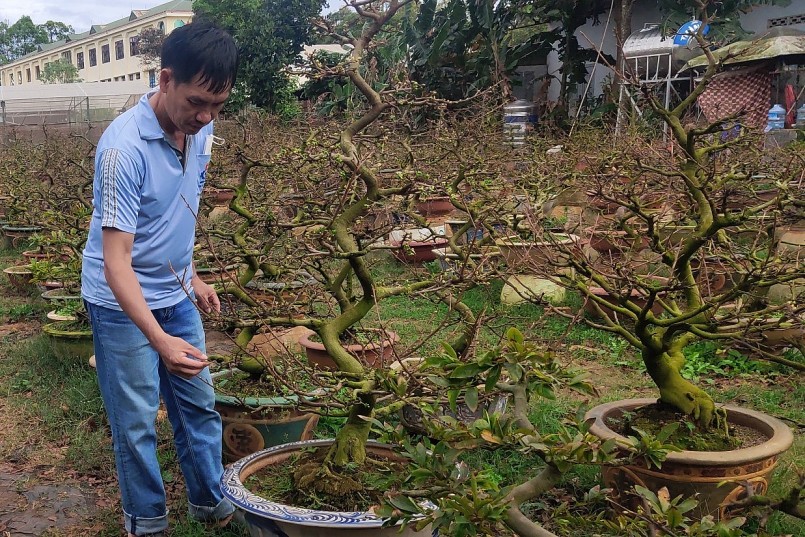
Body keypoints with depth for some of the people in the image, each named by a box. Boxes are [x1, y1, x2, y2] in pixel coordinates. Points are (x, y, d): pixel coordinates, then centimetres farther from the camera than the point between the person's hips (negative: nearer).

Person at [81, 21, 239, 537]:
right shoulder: (124, 147, -29)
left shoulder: (199, 131, -6)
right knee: (137, 423, 5)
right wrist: (160, 341, -40)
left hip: (176, 297, 7)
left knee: (200, 404, 16)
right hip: (123, 304, -7)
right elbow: (115, 260, -31)